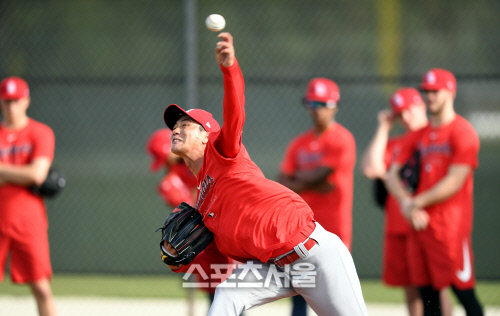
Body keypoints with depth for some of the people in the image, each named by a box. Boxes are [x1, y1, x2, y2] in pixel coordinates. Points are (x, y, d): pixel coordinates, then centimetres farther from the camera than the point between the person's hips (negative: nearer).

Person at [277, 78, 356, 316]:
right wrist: (313, 185, -8)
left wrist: (297, 179, 2)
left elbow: (319, 175, -14)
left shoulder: (342, 140, -6)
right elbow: (281, 184, 7)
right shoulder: (299, 143, 14)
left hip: (333, 224, -6)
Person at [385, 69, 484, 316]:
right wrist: (406, 203, -7)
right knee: (427, 293, 7)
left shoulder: (463, 132, -5)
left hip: (450, 226, -7)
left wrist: (417, 203, -11)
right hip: (418, 224, 7)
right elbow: (392, 175, 13)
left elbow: (455, 182, -14)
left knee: (462, 290, -9)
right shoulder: (418, 136, 16)